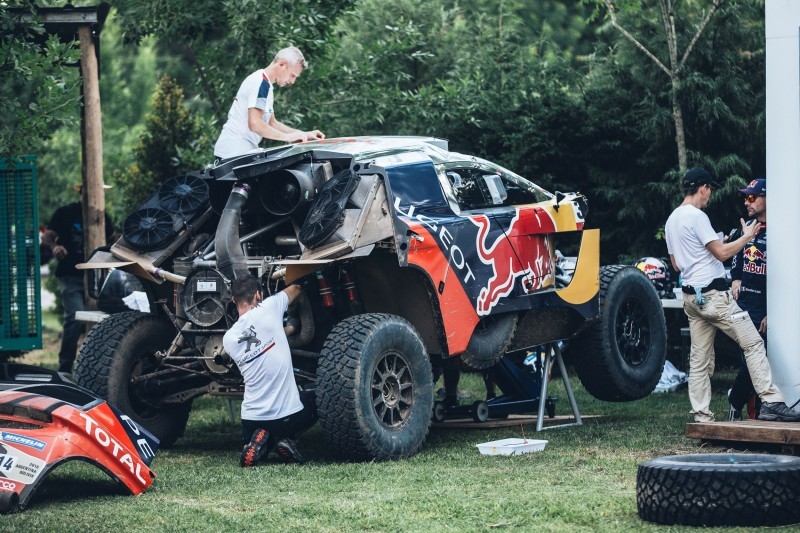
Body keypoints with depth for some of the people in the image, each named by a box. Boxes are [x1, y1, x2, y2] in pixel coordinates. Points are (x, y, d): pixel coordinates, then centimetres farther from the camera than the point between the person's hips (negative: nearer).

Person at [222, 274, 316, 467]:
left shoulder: (228, 339, 1)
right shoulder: (268, 308, -9)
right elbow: (295, 289, 10)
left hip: (252, 419, 2)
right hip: (289, 416, -2)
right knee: (311, 411, 34)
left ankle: (260, 443, -2)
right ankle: (287, 439, 2)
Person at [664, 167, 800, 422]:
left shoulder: (671, 220, 16)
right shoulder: (697, 216, -12)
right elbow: (722, 253, -14)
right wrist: (747, 237, -1)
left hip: (691, 295, 9)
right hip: (713, 293, -9)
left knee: (700, 358, 7)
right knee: (753, 343, -7)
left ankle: (701, 417, 4)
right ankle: (770, 401, -14)